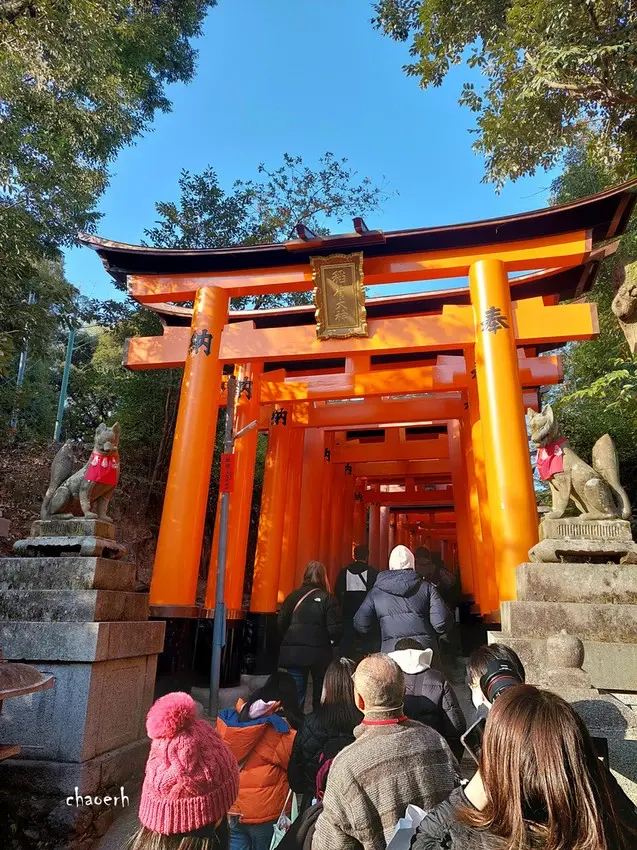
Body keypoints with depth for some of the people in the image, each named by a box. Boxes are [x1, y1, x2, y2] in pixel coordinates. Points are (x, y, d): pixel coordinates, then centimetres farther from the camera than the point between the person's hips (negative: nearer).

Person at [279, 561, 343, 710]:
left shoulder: (293, 596, 0)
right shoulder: (327, 599, -7)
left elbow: (281, 624, 1)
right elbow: (335, 630, -11)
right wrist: (332, 642, 9)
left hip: (294, 653, 1)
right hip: (319, 654, -1)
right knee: (320, 696, 18)